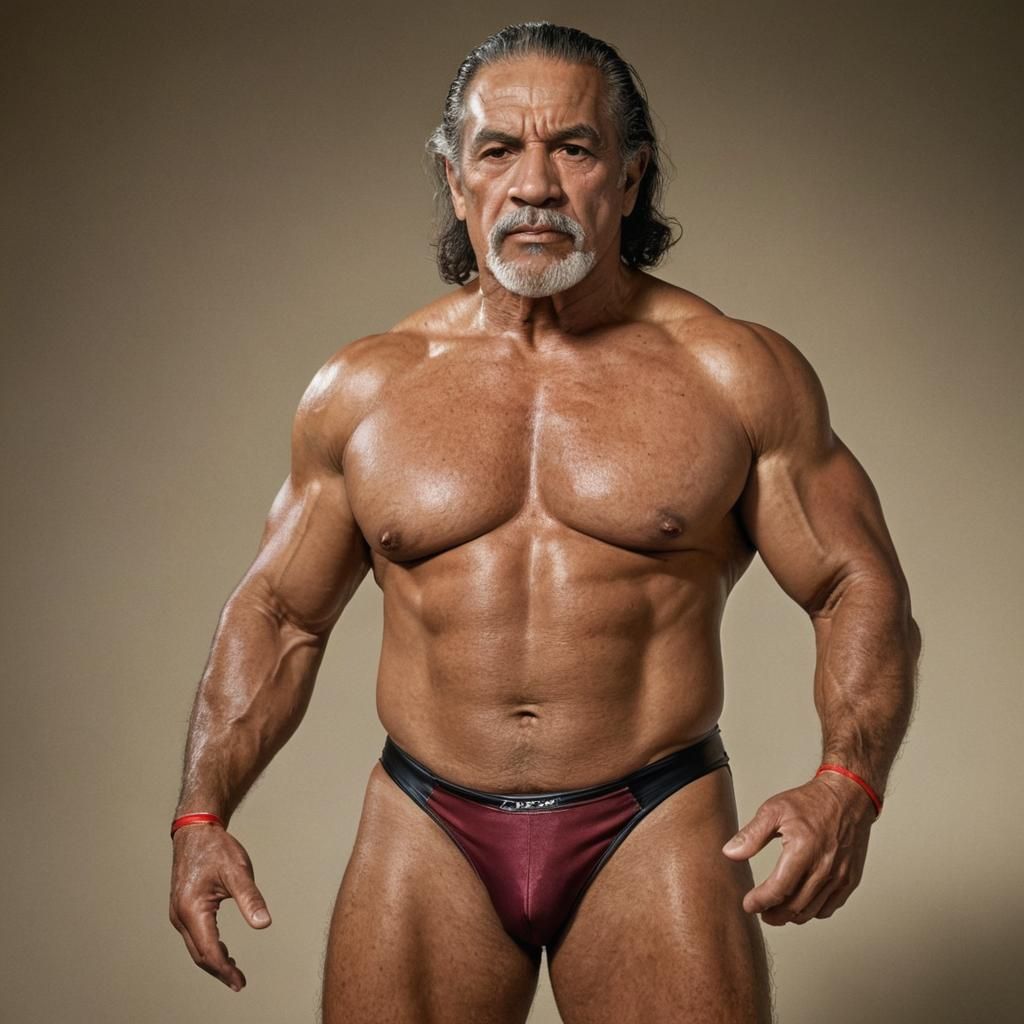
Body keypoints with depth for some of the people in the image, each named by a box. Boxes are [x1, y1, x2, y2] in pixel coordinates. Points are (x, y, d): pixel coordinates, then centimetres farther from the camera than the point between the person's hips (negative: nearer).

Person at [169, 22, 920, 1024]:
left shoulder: (738, 374, -1)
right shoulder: (360, 388, 5)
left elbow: (861, 592, 1)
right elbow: (276, 612, 11)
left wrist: (848, 782, -18)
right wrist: (201, 816, -1)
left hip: (655, 831, -1)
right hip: (425, 834, 2)